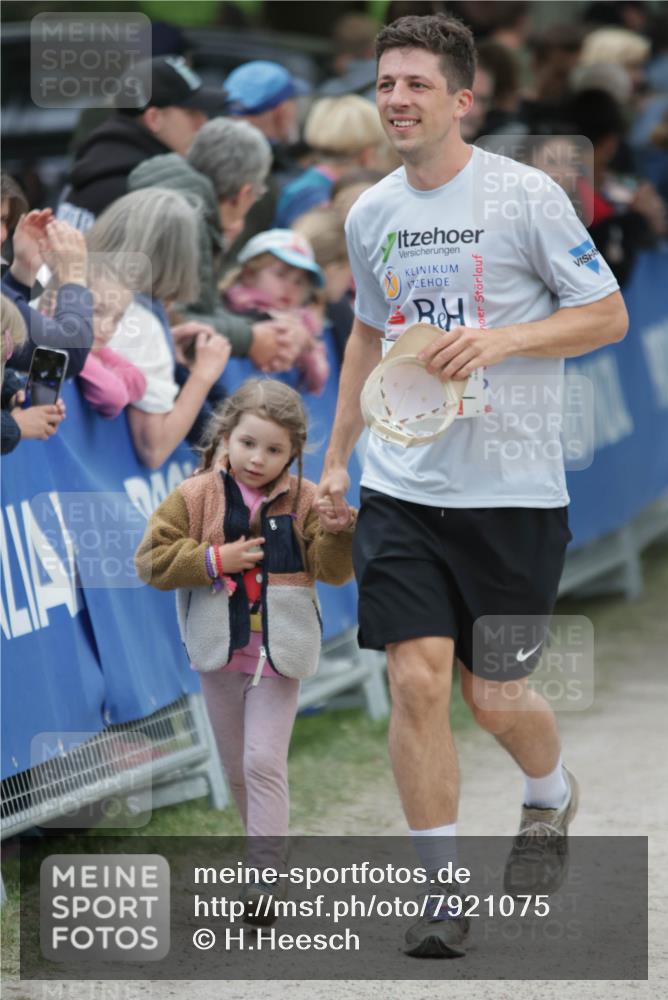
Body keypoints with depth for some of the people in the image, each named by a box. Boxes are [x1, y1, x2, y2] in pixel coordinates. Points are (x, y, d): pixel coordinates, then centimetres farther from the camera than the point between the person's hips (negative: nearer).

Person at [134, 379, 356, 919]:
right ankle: (257, 842, 31)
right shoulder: (195, 497, -4)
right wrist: (215, 561, -17)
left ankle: (268, 874, -9)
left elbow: (332, 570, -4)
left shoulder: (304, 500, -3)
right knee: (236, 766, 14)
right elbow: (153, 560, -7)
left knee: (264, 762, -10)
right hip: (220, 650, 2)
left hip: (279, 651, -2)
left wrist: (337, 533, -24)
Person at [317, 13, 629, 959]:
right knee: (417, 681, -8)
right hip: (400, 487, 3)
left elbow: (607, 315, -5)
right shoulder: (371, 215, 7)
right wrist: (337, 456, 18)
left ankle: (551, 801, 38)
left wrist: (500, 341, -19)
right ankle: (441, 888, 2)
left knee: (495, 697, 4)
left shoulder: (525, 196, -9)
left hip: (512, 490, -3)